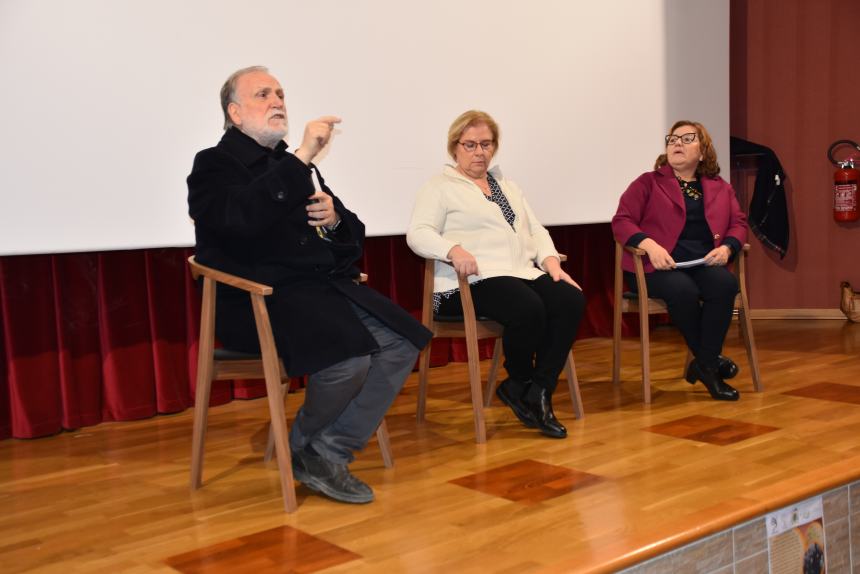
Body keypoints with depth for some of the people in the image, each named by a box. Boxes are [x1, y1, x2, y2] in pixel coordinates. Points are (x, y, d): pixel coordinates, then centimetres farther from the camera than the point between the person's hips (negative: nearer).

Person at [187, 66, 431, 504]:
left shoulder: (294, 167, 23)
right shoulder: (215, 164, 3)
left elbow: (352, 241, 23)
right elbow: (242, 217, -22)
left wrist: (334, 220, -1)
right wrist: (302, 157, -23)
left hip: (326, 286, 8)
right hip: (261, 300, -7)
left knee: (402, 344, -13)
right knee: (348, 360, -29)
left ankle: (328, 453, -4)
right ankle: (303, 447, 2)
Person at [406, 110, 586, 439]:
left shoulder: (507, 186, 27)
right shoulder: (440, 186, 6)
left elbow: (535, 230, 23)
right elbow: (418, 233, -8)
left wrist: (551, 261, 2)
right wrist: (454, 250, -27)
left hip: (523, 273, 7)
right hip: (472, 282, -6)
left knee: (571, 300, -22)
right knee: (528, 308, -34)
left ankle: (539, 393, -15)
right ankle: (519, 385, -6)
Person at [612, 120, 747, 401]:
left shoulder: (720, 188, 23)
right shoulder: (647, 183, 11)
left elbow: (739, 223, 17)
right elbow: (621, 221, 0)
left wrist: (727, 246, -7)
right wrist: (649, 245, -19)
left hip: (705, 262, 3)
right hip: (659, 265, -3)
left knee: (726, 284, -31)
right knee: (684, 291, -36)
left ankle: (704, 365, -22)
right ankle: (710, 360, -14)